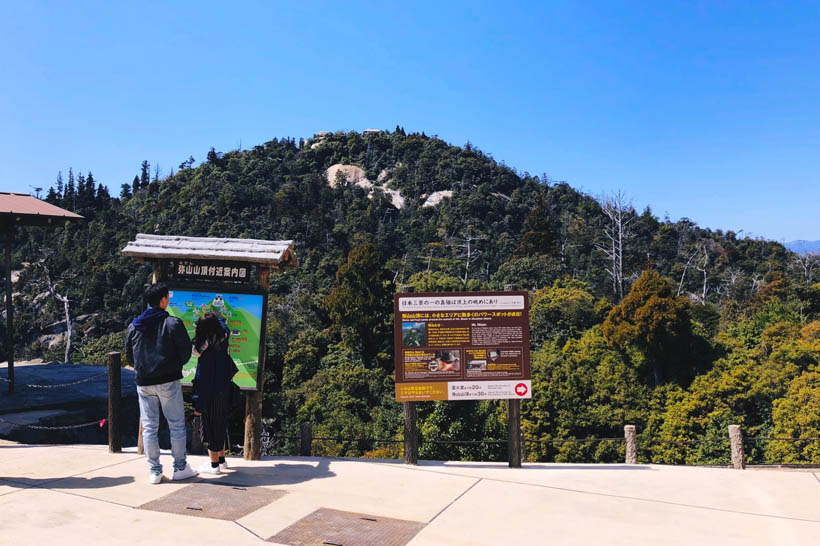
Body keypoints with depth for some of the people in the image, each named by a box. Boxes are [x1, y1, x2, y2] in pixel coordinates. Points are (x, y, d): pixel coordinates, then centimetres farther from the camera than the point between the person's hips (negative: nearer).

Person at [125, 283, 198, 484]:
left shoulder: (133, 326, 5)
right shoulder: (173, 323, -10)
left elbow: (129, 356, 12)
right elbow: (186, 350, -7)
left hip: (144, 383, 4)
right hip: (168, 381, -4)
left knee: (149, 427, 9)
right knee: (177, 425, 6)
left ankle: (155, 471, 12)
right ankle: (180, 467, 12)